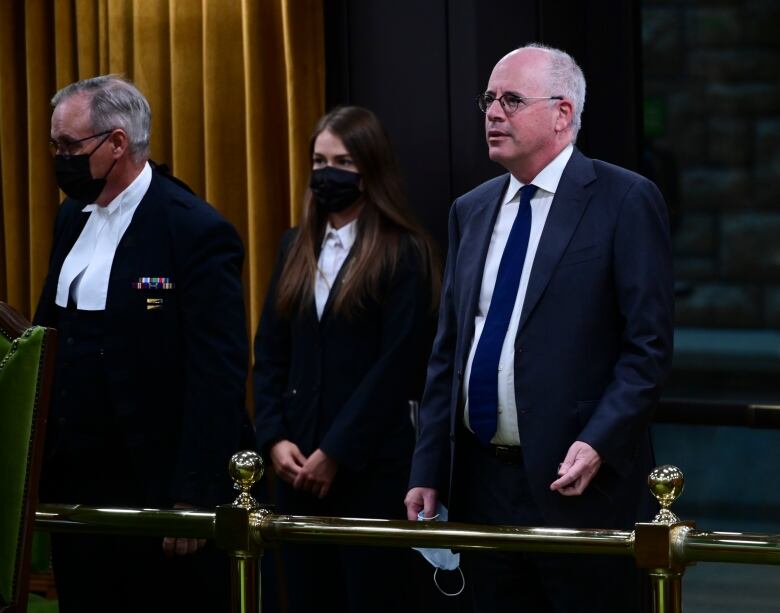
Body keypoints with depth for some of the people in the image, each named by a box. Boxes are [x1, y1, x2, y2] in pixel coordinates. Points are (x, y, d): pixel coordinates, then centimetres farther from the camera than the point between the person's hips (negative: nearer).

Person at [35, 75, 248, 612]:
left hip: (156, 489, -7)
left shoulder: (198, 232, -13)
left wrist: (195, 496, -20)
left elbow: (219, 377, -16)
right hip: (73, 485, 7)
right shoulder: (73, 218, 11)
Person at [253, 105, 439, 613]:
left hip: (372, 467, -5)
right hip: (297, 464, 5)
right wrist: (274, 439, -3)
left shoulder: (404, 253, -5)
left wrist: (335, 453, -13)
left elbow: (397, 366, -11)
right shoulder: (296, 246, 13)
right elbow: (270, 352, 11)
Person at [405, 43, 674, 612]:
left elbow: (649, 345, -9)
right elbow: (447, 351, 15)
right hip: (479, 484, 6)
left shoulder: (624, 200, -5)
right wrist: (429, 469, 9)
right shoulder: (471, 211, 14)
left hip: (578, 485, -6)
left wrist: (598, 444, -20)